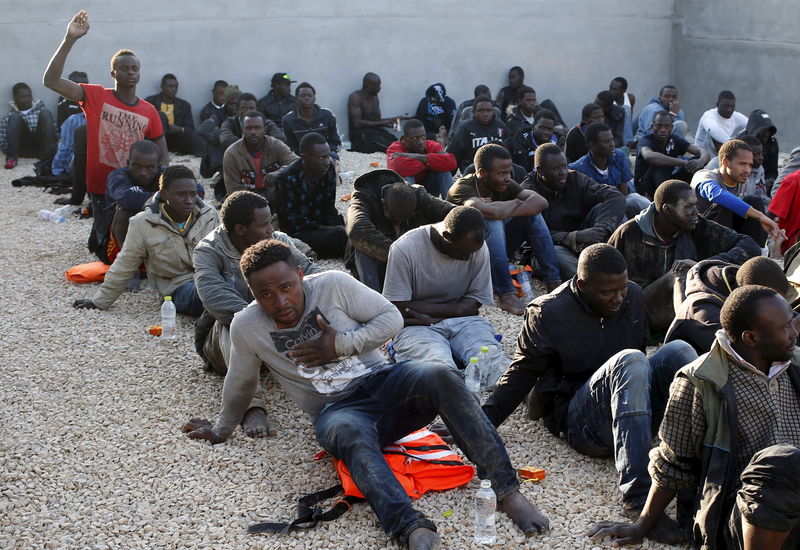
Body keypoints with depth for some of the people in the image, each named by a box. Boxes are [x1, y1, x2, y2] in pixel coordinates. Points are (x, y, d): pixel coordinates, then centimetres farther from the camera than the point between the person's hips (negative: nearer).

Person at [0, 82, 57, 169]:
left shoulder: (40, 110, 26)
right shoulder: (10, 115, 20)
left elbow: (53, 128, 16)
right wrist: (10, 154, -6)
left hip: (41, 145, 1)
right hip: (24, 148, -1)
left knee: (45, 113, -17)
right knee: (15, 117, -20)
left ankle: (49, 154, -35)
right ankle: (12, 157, -33)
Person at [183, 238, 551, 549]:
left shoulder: (333, 285, -3)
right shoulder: (246, 327, 0)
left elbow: (392, 318, 1)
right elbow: (240, 385, 18)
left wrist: (340, 345, -10)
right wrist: (222, 430, 31)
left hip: (383, 382, 1)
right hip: (337, 411, -1)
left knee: (441, 378, -32)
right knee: (351, 435, -39)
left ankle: (506, 490, -34)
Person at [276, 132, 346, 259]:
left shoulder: (329, 169, 0)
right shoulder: (287, 178, -18)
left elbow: (329, 207, 7)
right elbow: (290, 221, -15)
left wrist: (338, 226, -13)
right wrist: (323, 228, -21)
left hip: (322, 225, 6)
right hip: (297, 233, -6)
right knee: (339, 235, -29)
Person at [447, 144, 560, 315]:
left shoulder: (505, 185, -2)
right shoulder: (463, 187, -21)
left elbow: (541, 201, -16)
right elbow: (490, 212, -41)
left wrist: (503, 211, -28)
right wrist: (514, 203, -20)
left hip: (495, 249, 6)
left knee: (532, 214, -9)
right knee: (491, 222, -33)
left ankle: (553, 282, -15)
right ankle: (505, 293, -35)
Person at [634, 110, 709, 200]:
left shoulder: (674, 140, 0)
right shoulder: (646, 140, -16)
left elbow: (703, 152, -9)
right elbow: (649, 156, -41)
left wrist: (701, 161, -36)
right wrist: (684, 162, -45)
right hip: (645, 187, -5)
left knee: (698, 158, -9)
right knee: (657, 162, -33)